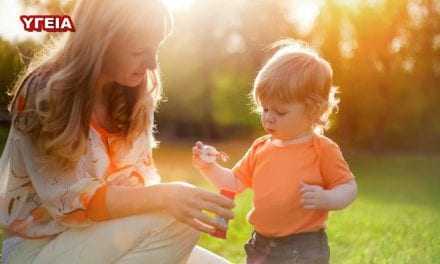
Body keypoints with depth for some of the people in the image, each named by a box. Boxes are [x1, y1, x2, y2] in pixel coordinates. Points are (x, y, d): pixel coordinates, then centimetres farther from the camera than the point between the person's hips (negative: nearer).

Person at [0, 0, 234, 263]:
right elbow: (69, 201, -25)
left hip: (104, 236, 6)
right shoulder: (42, 93, -19)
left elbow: (141, 176, 1)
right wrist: (163, 197, -36)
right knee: (174, 220, -26)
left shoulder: (133, 96, 0)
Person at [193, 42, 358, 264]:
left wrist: (325, 199, -27)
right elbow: (234, 182, 11)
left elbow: (348, 187, -8)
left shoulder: (322, 149, -10)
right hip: (261, 246, 6)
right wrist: (209, 167, -4)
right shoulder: (261, 148, 6)